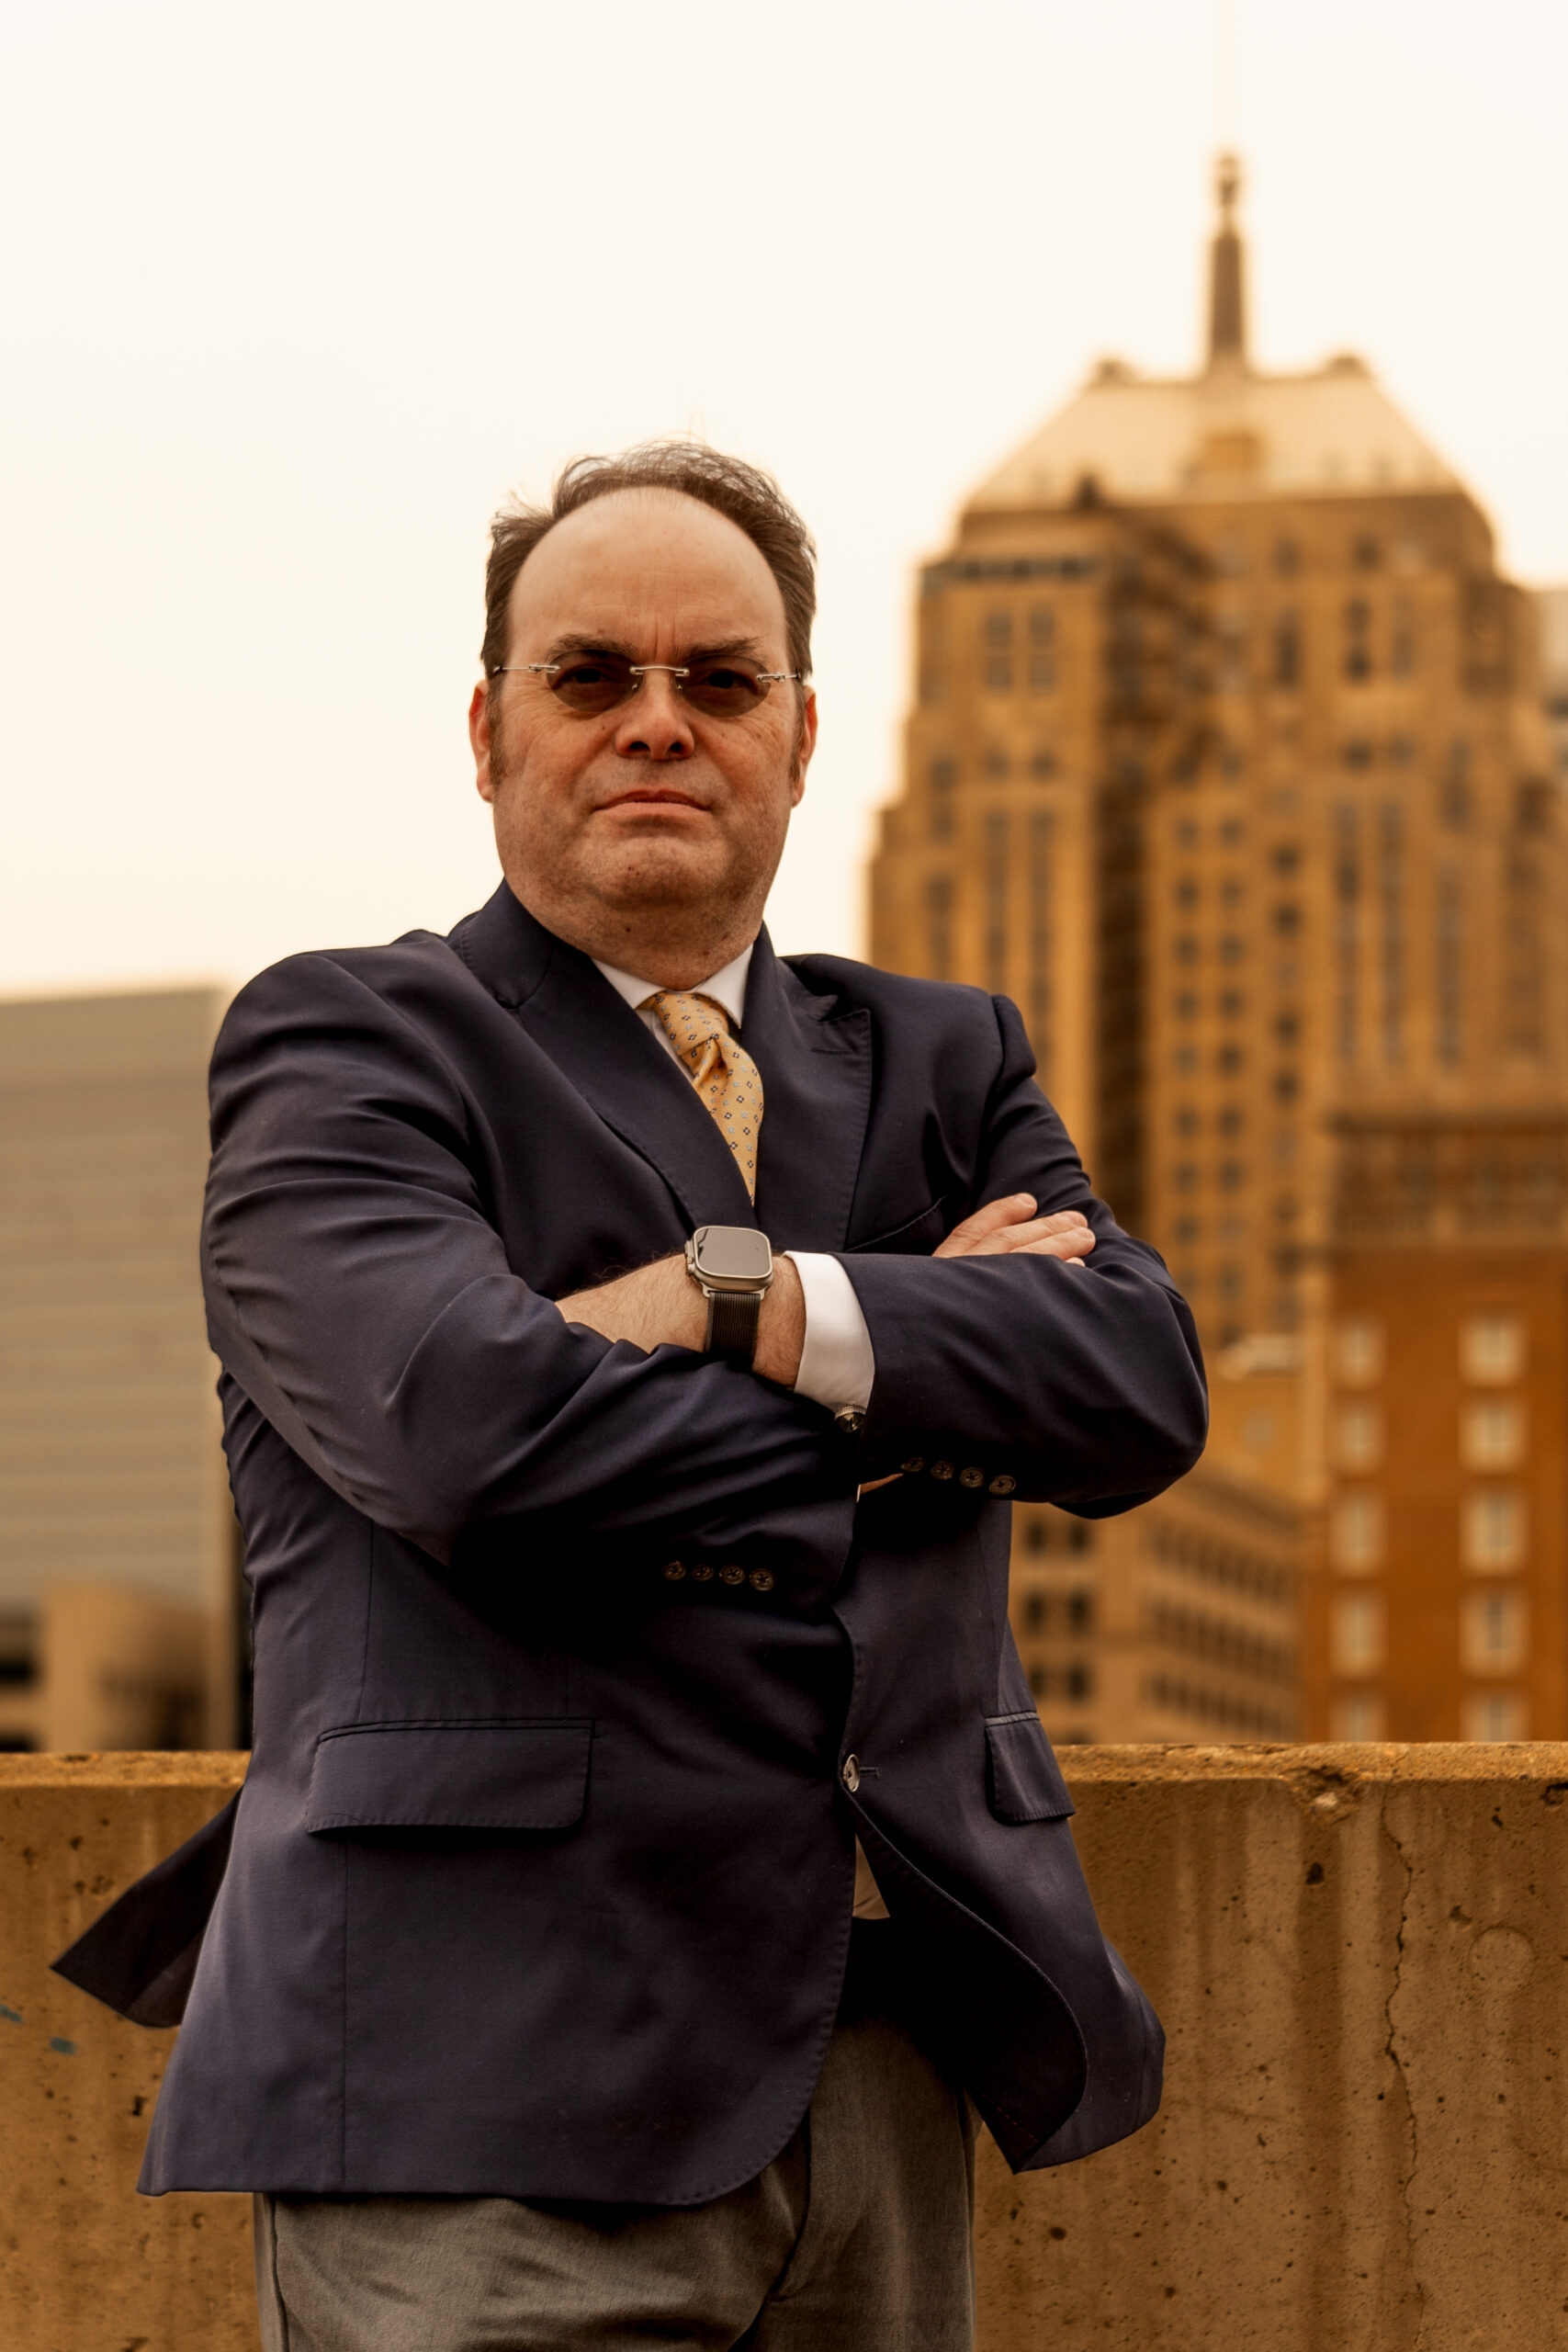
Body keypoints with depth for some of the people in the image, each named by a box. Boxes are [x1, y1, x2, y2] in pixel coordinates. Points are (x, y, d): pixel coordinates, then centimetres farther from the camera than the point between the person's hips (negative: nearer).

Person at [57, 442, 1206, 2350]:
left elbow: (1142, 1386, 0)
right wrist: (915, 1378, -4)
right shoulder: (342, 1048, 2)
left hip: (885, 2078, 5)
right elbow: (462, 1425, -17)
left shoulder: (938, 1066, 18)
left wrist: (742, 1308, -12)